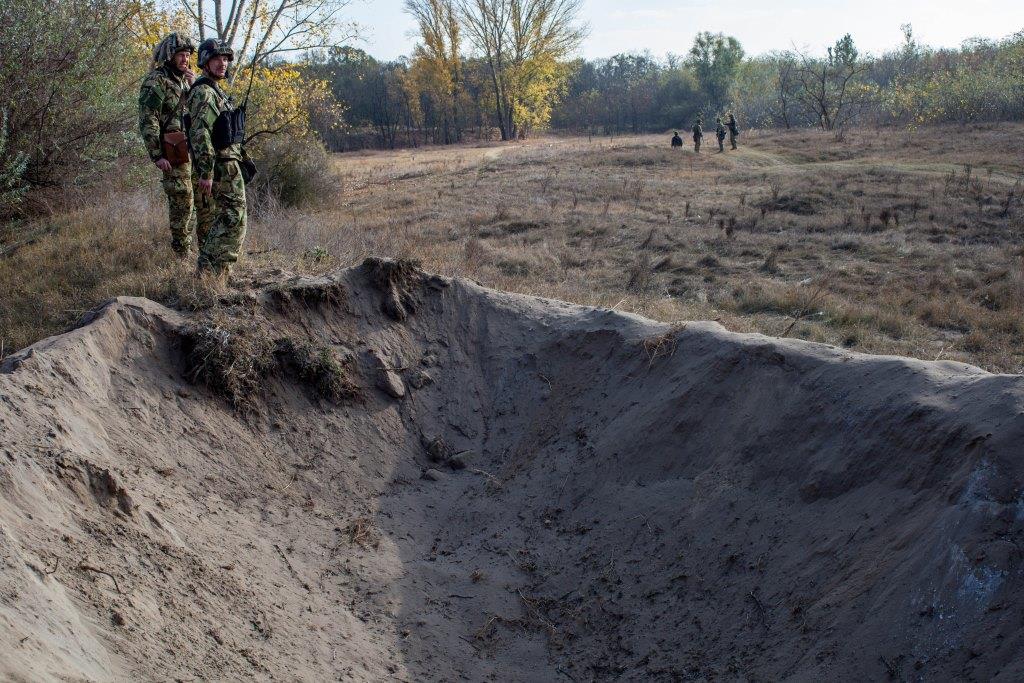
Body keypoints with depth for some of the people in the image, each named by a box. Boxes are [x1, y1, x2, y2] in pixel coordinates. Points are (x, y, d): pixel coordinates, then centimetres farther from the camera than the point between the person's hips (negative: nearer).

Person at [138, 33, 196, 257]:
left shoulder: (183, 80, 17)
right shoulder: (156, 81, -9)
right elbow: (147, 121, -14)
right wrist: (157, 155, -20)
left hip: (191, 149, 8)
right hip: (174, 151, -8)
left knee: (191, 200, 12)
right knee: (182, 198, -9)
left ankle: (186, 247, 23)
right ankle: (181, 252, -1)